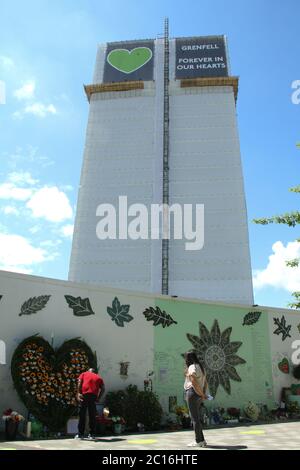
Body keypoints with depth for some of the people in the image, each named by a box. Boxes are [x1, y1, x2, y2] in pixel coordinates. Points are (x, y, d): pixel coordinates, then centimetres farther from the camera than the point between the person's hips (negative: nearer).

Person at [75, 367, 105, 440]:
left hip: (84, 395, -1)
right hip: (93, 396, 1)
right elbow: (103, 389, 11)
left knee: (82, 415, 6)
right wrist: (98, 398, 9)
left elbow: (79, 383, 2)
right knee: (92, 416, 10)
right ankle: (92, 434, 12)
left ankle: (80, 434, 8)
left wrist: (78, 393, -5)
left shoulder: (84, 374, 22)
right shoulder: (99, 377, 25)